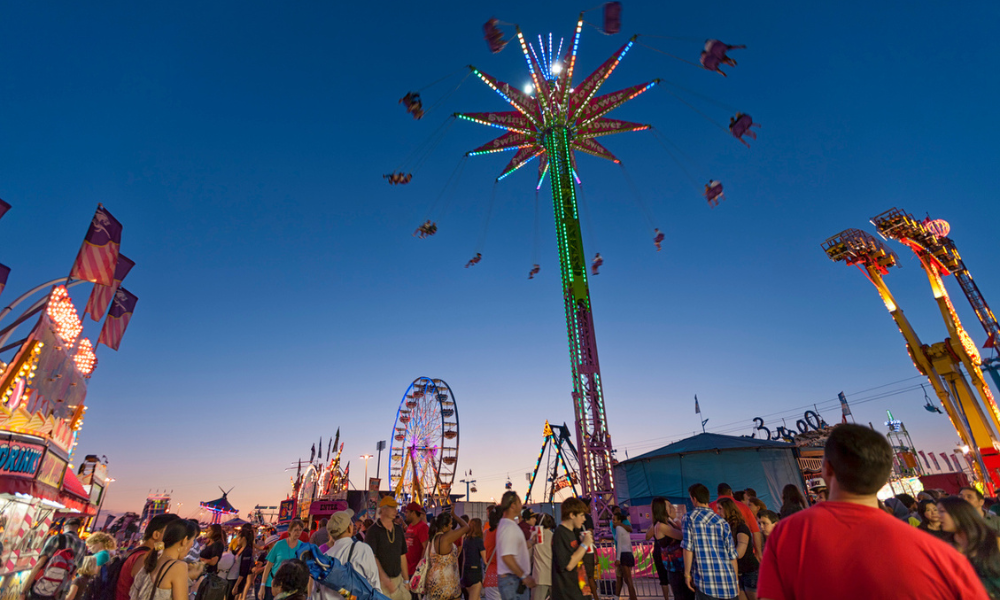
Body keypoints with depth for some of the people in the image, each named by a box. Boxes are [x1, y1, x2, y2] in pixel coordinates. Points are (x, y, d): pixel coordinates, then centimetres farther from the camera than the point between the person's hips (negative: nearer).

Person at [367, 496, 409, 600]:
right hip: (381, 581, -5)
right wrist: (385, 579, -22)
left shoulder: (398, 529, 8)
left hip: (398, 579, 5)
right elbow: (372, 557, -15)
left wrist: (406, 580, 13)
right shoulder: (373, 530, -9)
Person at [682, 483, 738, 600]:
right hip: (728, 584, 4)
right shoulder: (722, 522, 9)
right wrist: (735, 580, 19)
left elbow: (688, 548, -9)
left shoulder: (689, 518, -1)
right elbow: (732, 554, 9)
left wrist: (687, 573, 0)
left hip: (706, 581, -4)